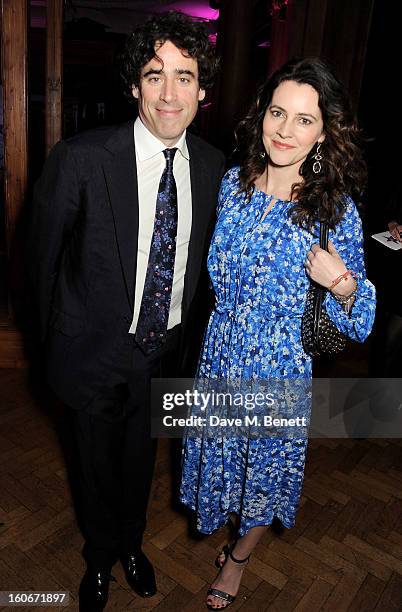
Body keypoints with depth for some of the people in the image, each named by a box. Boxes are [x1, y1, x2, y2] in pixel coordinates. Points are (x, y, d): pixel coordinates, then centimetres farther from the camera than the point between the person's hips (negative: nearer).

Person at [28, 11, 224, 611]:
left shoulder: (212, 165, -7)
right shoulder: (80, 159, -21)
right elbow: (44, 254, -7)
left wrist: (182, 320, 11)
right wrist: (61, 332, 2)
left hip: (167, 348, 3)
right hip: (97, 351, -3)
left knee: (141, 457, 25)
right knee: (99, 463, 21)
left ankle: (131, 542, 57)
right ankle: (100, 557, 53)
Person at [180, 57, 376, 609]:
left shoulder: (337, 208, -15)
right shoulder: (233, 182, -6)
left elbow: (357, 322, -11)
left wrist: (343, 284, -28)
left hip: (281, 365, -3)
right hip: (222, 352, 3)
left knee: (266, 465, 18)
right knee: (221, 453, 23)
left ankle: (238, 558, 50)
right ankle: (227, 529, 57)